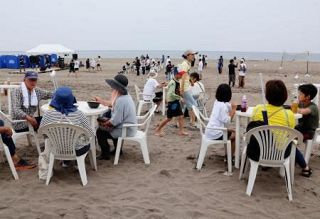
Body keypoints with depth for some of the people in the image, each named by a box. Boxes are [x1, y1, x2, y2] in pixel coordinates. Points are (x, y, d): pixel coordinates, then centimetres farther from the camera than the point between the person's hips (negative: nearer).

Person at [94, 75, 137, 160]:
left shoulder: (121, 100, -28)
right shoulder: (126, 96, 4)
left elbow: (115, 121, -27)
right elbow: (113, 104, 22)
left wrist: (105, 123, -10)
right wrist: (101, 101, 22)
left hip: (125, 131, -10)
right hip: (130, 128, 10)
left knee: (100, 131, 1)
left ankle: (105, 154, 14)